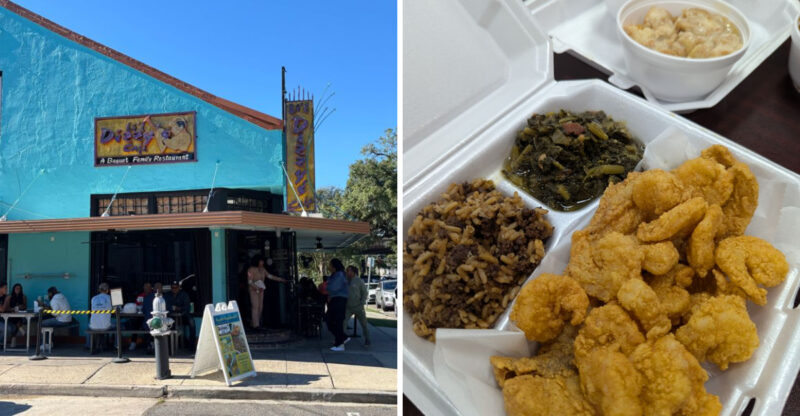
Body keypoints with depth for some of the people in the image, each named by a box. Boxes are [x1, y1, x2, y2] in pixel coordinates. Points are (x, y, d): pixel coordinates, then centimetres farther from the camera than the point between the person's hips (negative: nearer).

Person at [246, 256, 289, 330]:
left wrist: (281, 280, 10)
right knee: (255, 306, -11)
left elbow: (270, 276, 13)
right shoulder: (251, 269, -10)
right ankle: (255, 325, -10)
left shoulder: (263, 269, 9)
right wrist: (257, 288, -27)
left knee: (260, 307, 4)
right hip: (253, 290, -7)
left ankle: (253, 323, 14)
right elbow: (250, 281, -14)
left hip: (261, 290, 7)